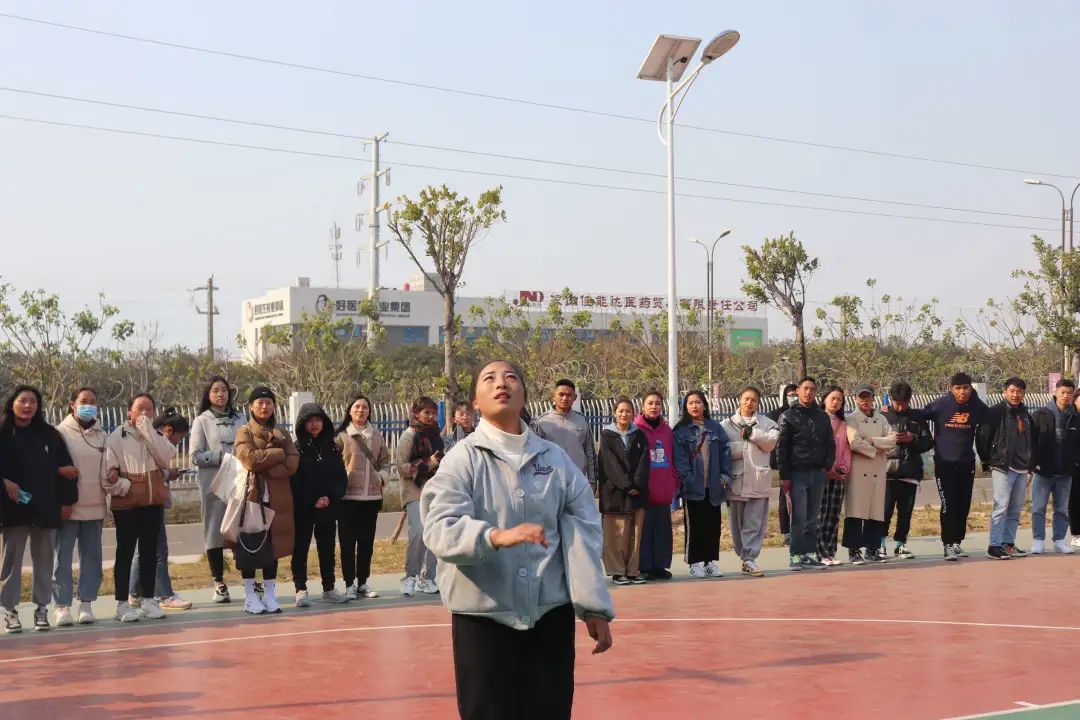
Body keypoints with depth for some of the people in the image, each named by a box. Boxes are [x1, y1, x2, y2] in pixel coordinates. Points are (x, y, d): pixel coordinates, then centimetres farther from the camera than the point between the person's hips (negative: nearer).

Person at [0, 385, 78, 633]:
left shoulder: (49, 435, 9)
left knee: (43, 560, 6)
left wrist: (66, 501, 2)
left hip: (45, 508, 2)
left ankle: (41, 608, 13)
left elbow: (66, 467, 8)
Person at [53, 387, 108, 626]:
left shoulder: (102, 435, 8)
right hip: (68, 505, -4)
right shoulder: (61, 433, -3)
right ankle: (62, 606, 4)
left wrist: (111, 479, -9)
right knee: (62, 558, -1)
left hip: (95, 506, 4)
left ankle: (86, 604, 12)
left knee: (91, 557, 6)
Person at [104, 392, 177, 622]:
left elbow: (165, 459, -6)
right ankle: (122, 603, 2)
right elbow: (109, 468, -9)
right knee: (125, 551, -1)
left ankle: (148, 599, 15)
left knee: (150, 550, 8)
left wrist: (148, 431, -9)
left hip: (154, 500, 5)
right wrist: (119, 485, -23)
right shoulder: (117, 436, -2)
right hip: (126, 501, -5)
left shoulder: (157, 436, 13)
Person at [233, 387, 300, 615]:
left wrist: (266, 467, -14)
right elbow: (250, 458, -18)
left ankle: (269, 595, 12)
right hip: (252, 496, -4)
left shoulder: (282, 434, 14)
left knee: (274, 545, 6)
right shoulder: (244, 432, 1)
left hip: (277, 498, 4)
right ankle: (250, 597, 4)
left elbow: (293, 464, -2)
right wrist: (278, 453, -10)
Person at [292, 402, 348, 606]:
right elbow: (293, 481, -9)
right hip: (302, 509, -4)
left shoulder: (332, 448, 9)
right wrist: (312, 500, -14)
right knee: (300, 548, 0)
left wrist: (331, 498, -10)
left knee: (327, 548, 9)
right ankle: (301, 589, 3)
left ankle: (329, 589, 17)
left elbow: (342, 478, 6)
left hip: (329, 508, 4)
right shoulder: (296, 449, -3)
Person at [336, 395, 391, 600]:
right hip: (348, 496, -4)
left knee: (367, 542, 10)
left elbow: (385, 460, 16)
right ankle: (350, 584, 7)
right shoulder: (342, 436, -4)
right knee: (348, 542, 0)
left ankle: (363, 583, 19)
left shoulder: (377, 435, 9)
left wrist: (382, 477, 0)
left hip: (372, 496, 4)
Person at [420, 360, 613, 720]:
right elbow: (439, 528, -16)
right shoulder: (462, 459, -3)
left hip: (551, 615, 3)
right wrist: (496, 536, -34)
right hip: (483, 617, -2)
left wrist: (594, 607, -2)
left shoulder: (556, 459, 5)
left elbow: (583, 535, 4)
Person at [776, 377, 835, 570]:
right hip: (797, 473, -4)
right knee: (799, 517, -7)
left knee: (813, 517, 6)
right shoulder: (789, 417, 0)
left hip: (818, 473, 4)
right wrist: (784, 476, -8)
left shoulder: (822, 417, 12)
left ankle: (810, 553, 11)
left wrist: (827, 465, 0)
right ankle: (796, 555, -2)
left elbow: (830, 444, 15)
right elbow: (781, 447, -3)